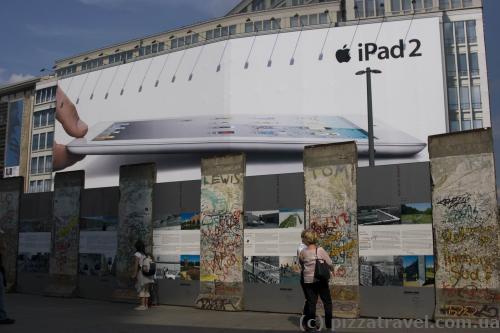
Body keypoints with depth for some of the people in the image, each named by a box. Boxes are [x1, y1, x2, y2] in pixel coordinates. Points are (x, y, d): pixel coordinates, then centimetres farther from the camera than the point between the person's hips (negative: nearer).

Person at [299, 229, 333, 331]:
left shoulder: (302, 252, -6)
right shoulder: (320, 250, -10)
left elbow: (301, 265, 5)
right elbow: (330, 264, -6)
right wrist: (331, 269, 15)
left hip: (308, 280, 2)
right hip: (321, 280, -2)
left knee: (311, 302, 11)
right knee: (327, 302, 10)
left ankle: (310, 324, 16)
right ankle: (329, 324, 11)